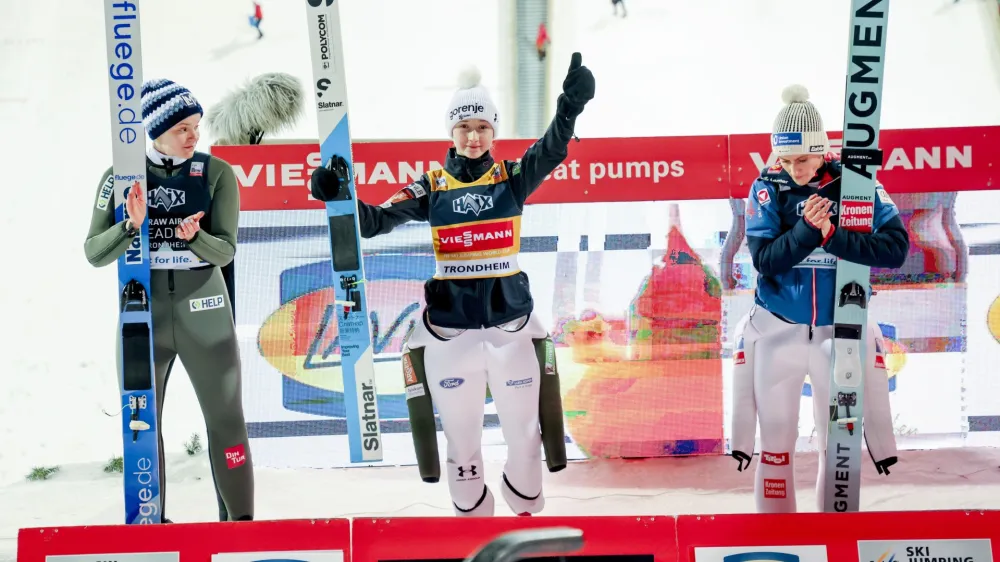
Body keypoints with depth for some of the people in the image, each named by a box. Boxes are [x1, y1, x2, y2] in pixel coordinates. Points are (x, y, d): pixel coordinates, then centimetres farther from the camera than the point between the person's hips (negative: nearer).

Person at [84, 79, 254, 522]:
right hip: (142, 311, 1)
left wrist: (194, 237, -29)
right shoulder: (121, 177, -2)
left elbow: (225, 249, -8)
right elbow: (95, 254, -5)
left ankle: (241, 519, 8)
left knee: (226, 416, 1)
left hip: (203, 311, -1)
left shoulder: (216, 173, -4)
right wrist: (133, 225, -23)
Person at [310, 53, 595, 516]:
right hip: (450, 329, 0)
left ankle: (526, 508, 31)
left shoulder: (511, 178, 1)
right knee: (460, 432, 8)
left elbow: (552, 150, -17)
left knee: (523, 427, 10)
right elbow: (376, 221, -5)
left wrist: (571, 105, -36)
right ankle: (472, 514, 24)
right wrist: (339, 195, -24)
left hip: (511, 324, 0)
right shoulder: (431, 187, 2)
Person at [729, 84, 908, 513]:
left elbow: (895, 248, -17)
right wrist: (806, 229, -28)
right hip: (777, 331, 0)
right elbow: (763, 259, -14)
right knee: (777, 442, 6)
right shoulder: (768, 189, -8)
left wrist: (832, 236, -26)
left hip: (838, 332, 0)